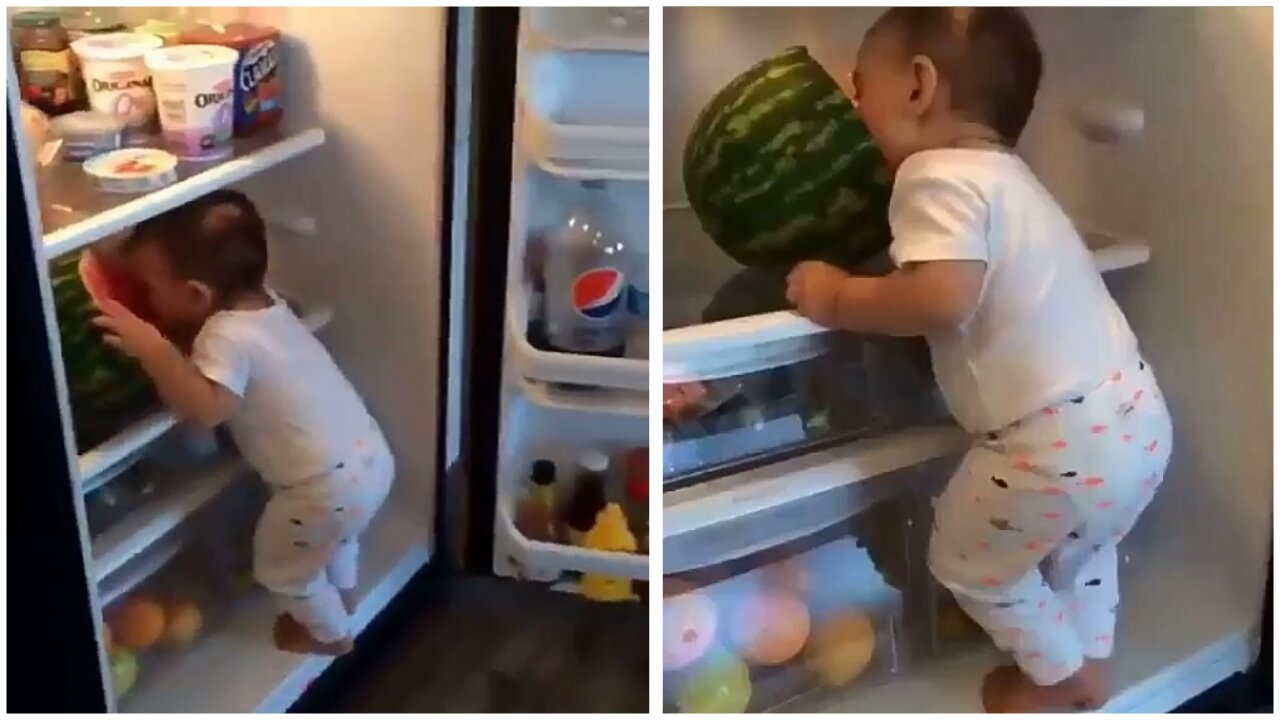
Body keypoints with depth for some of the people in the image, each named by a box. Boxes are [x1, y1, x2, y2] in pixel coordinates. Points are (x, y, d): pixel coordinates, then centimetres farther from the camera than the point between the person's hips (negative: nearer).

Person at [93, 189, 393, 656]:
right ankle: (343, 596, 61)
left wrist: (151, 348, -38)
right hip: (368, 458, 8)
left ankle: (330, 634, 40)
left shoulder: (228, 337, -23)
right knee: (332, 534, 38)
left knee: (280, 565, 20)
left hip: (328, 485, -8)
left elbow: (206, 408, -38)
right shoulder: (263, 303, 4)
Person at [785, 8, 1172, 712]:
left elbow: (942, 299, -29)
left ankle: (1055, 678, 35)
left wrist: (837, 298, -14)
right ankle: (1090, 669, 48)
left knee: (967, 559, 18)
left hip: (1059, 442, -9)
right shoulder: (1004, 173, 15)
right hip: (1134, 419, 9)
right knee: (1077, 544, 35)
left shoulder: (937, 175, -14)